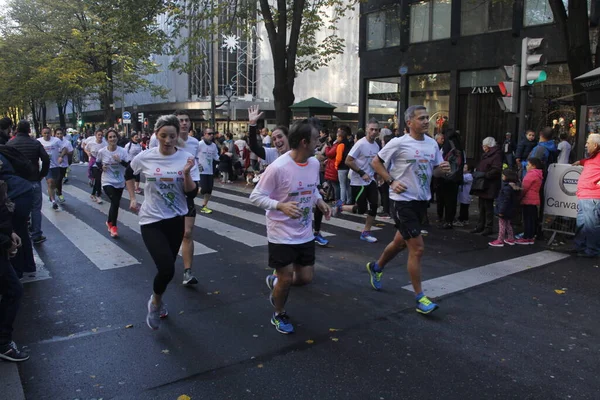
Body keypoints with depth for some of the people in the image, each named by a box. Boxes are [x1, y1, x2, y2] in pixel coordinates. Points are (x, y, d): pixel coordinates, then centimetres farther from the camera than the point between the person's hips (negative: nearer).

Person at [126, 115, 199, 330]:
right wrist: (133, 198, 9)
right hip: (151, 219, -2)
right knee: (167, 268, -15)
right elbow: (129, 174, 13)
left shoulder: (187, 158, -8)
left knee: (167, 267, 16)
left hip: (176, 219, 2)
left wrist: (186, 173, -27)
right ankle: (156, 301, 16)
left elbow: (192, 194, -12)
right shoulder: (145, 157, -8)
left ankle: (156, 300, 45)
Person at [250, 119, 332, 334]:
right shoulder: (278, 167, -23)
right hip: (281, 234, -6)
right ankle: (279, 315, 33)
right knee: (286, 279, 4)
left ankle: (275, 282, 43)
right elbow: (255, 196, -17)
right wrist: (281, 206, -32)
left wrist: (320, 201, -2)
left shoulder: (314, 163, -1)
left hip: (305, 234, 7)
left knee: (306, 278, 12)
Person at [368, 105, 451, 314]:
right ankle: (419, 297, 3)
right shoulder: (399, 143, -12)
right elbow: (376, 162, -4)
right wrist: (391, 181, -14)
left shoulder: (432, 144, 7)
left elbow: (435, 171, 16)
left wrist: (442, 169, -7)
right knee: (417, 248, -9)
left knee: (401, 242, 21)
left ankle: (376, 267, 47)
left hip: (421, 201, 7)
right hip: (403, 201, -7)